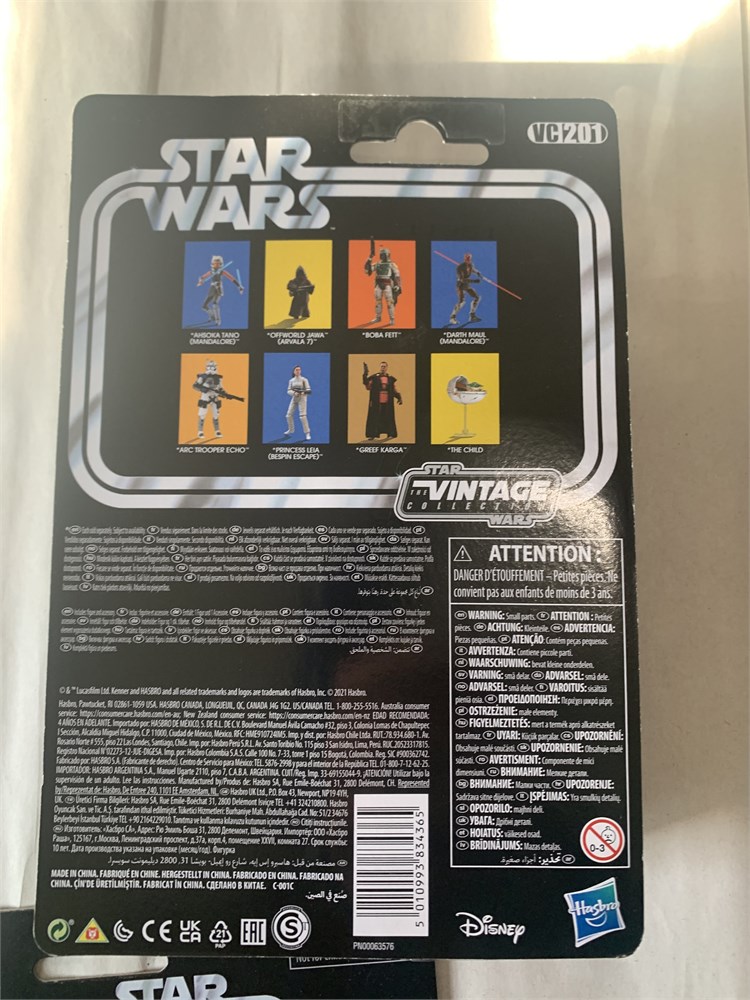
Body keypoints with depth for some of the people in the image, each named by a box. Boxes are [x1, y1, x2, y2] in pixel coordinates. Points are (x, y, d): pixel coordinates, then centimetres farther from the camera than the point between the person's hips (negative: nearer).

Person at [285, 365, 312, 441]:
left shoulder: (304, 380, -3)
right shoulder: (291, 380, 7)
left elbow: (309, 390, -6)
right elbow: (288, 391, 3)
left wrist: (304, 392, -28)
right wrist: (294, 393, -17)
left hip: (302, 398, -4)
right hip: (294, 399, 4)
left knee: (302, 416, -15)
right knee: (289, 415, 7)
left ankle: (307, 433, -10)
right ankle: (290, 430, 30)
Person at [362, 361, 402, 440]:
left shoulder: (391, 378, 11)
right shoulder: (374, 377, 0)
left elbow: (394, 389, 16)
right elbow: (368, 387, -5)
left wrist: (399, 397, 4)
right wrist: (365, 376, -14)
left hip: (387, 403, 3)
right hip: (376, 403, -2)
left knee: (388, 418, 8)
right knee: (374, 418, -2)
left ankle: (389, 434, 17)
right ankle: (372, 435, 1)